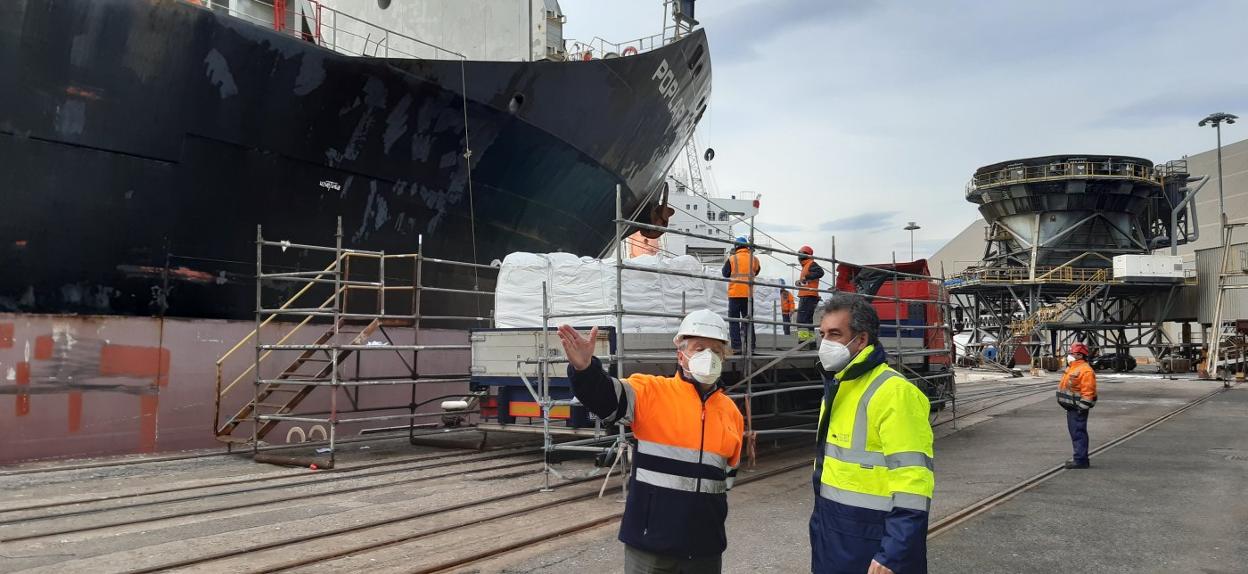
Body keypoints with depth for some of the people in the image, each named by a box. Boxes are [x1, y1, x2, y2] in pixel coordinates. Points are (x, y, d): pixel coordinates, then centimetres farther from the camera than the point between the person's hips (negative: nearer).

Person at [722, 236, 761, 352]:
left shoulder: (732, 259, -6)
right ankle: (750, 344, 12)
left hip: (735, 294, -3)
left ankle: (736, 345, -4)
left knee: (734, 320, 2)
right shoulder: (754, 259, 2)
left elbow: (725, 273, 4)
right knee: (748, 319, 13)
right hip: (748, 294, 3)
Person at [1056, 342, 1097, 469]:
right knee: (1074, 432, 16)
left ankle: (1081, 460, -5)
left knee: (1078, 433, -8)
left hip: (1077, 409, -11)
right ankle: (1079, 457, 25)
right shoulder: (1072, 368, 16)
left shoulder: (1085, 370, -17)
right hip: (1071, 407, 11)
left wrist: (1082, 408, -22)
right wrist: (1067, 405, 24)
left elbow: (1088, 392, -22)